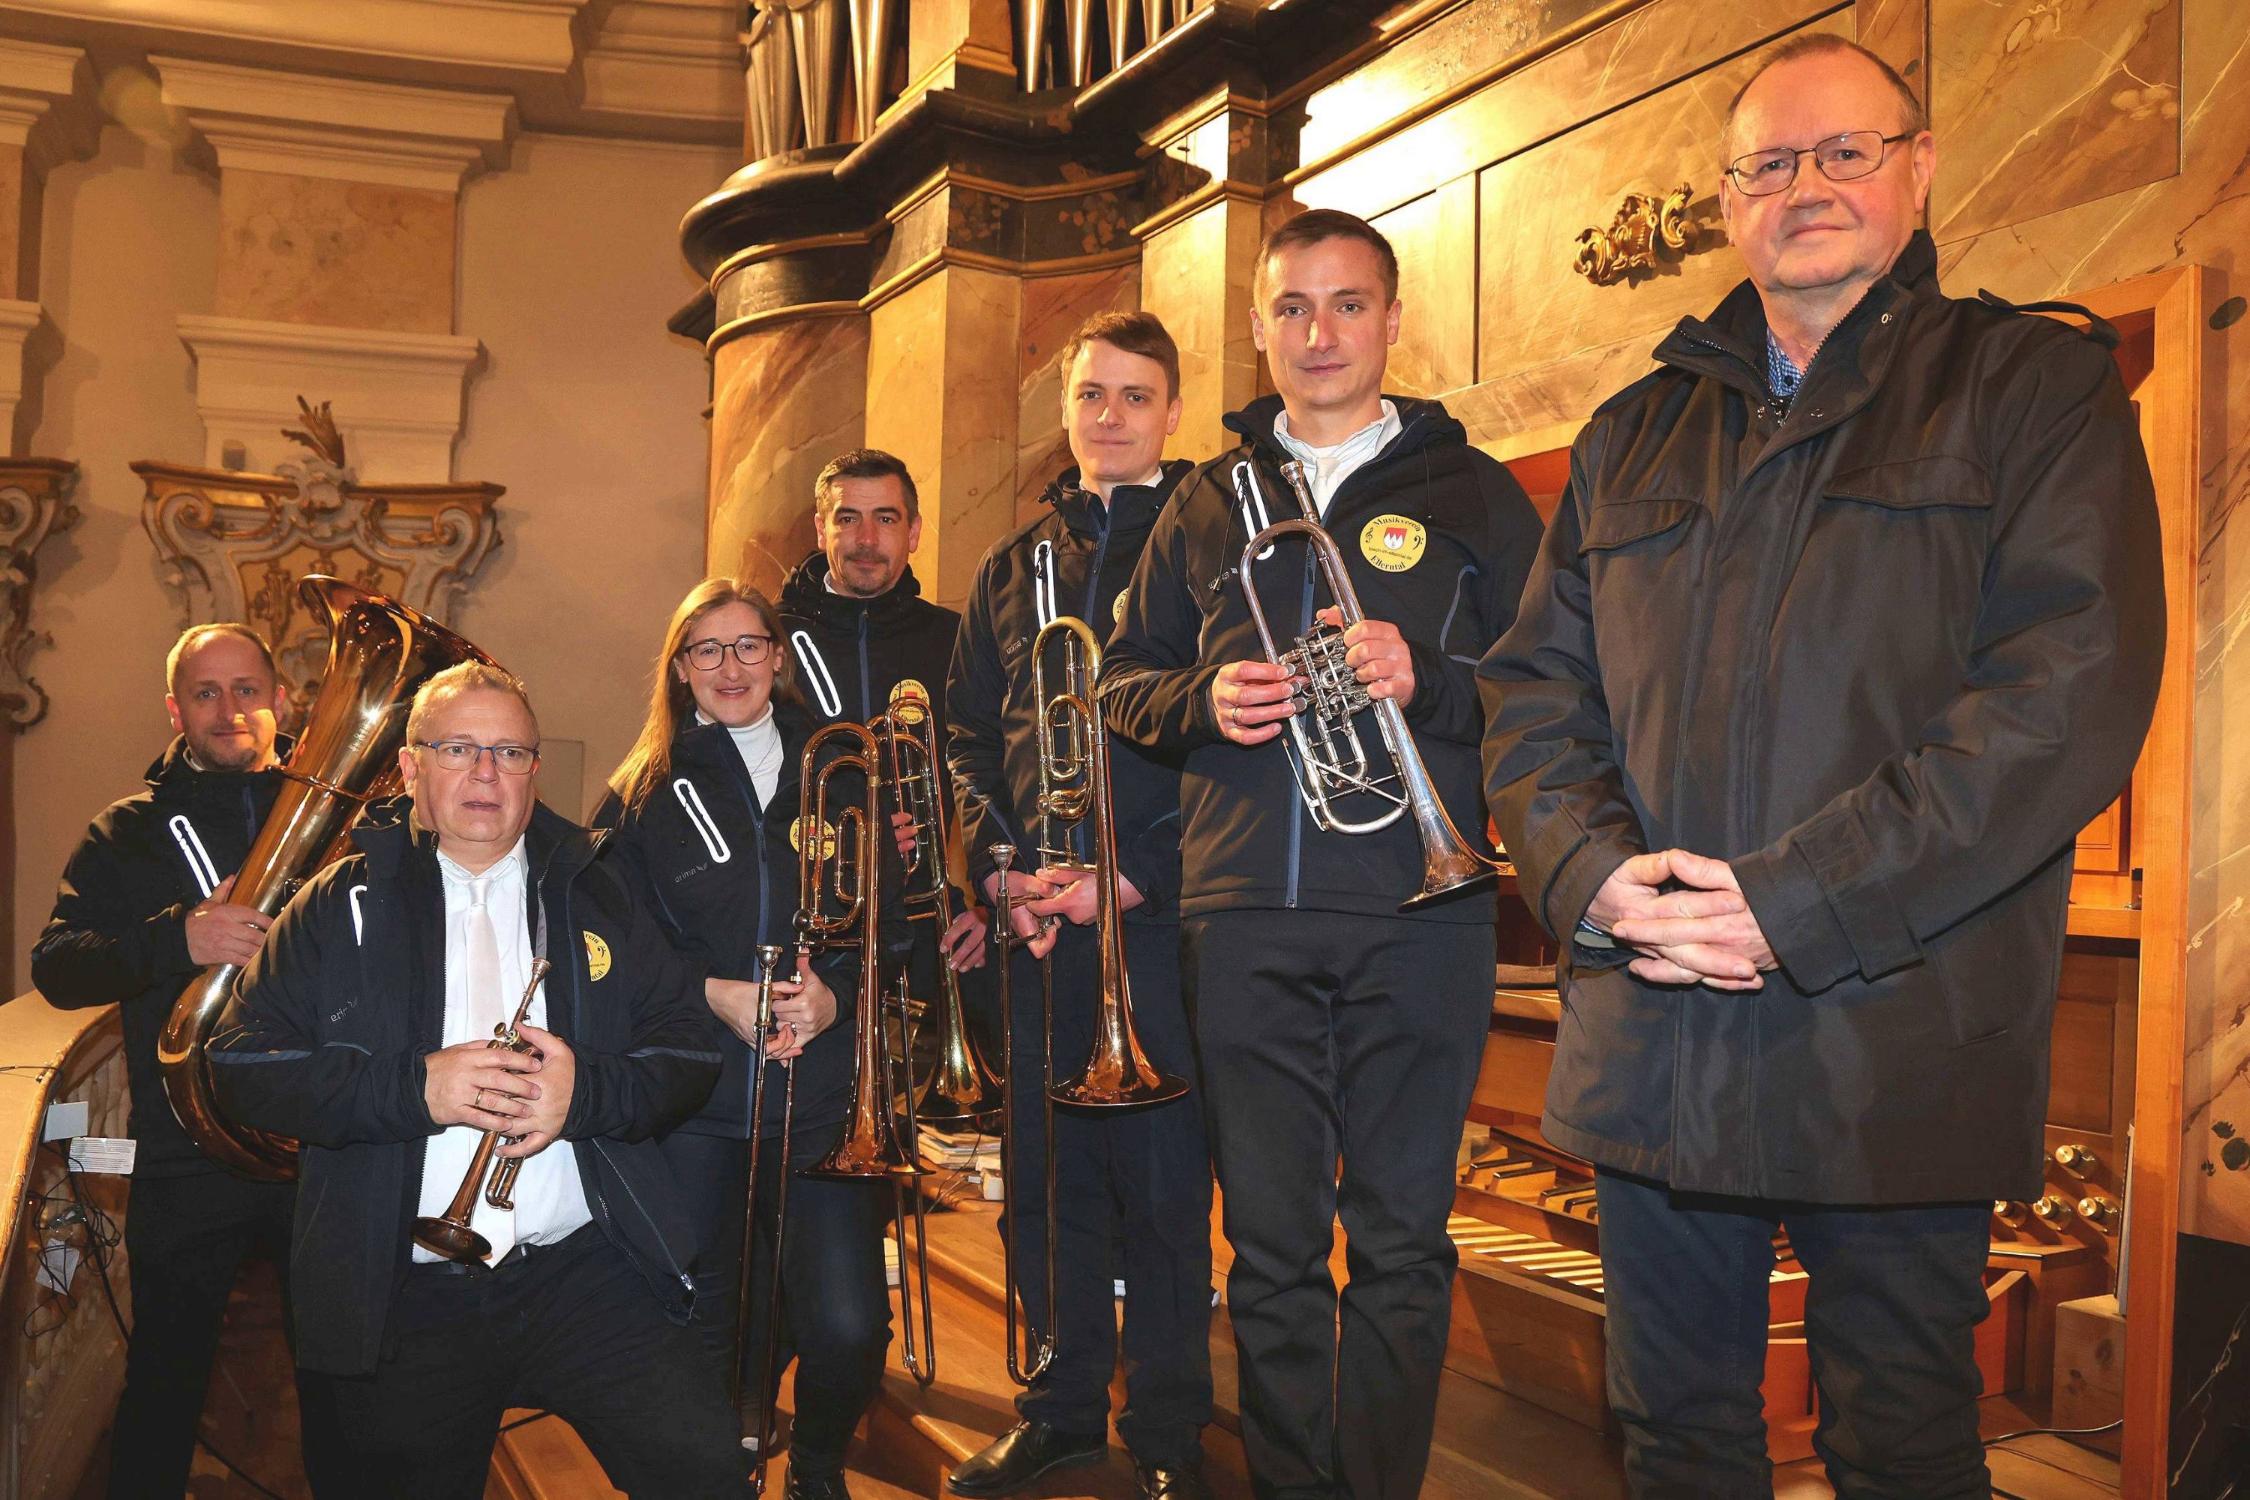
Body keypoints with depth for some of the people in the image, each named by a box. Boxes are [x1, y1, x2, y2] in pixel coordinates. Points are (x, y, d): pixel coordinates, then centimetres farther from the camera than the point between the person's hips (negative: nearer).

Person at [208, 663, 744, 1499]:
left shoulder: (593, 896, 10)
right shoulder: (343, 906, 6)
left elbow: (691, 1053, 5)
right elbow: (243, 1069, -3)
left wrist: (587, 1090, -15)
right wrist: (414, 1087, -16)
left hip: (584, 1273, 0)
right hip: (401, 1299, 0)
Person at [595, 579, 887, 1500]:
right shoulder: (642, 796, 10)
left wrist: (835, 993, -11)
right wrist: (718, 995, -11)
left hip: (823, 1091, 0)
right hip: (693, 1102, 0)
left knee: (849, 1328, -9)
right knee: (700, 1326, 4)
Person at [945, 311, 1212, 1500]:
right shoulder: (1015, 565, 17)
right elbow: (968, 731, 16)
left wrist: (1139, 873, -14)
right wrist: (999, 862, 0)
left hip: (1163, 911, -4)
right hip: (1041, 913, 4)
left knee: (1162, 1182, 1)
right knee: (1046, 1175, 10)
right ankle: (1063, 1404, 26)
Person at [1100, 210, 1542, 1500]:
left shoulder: (1470, 493, 8)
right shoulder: (1209, 505, 16)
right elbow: (1124, 680, 17)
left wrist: (1424, 679, -16)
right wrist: (1202, 701, -4)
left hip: (1415, 911, -2)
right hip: (1243, 913, 2)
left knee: (1402, 1240, 3)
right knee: (1270, 1243, 8)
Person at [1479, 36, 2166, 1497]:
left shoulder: (2034, 387, 3)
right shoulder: (1635, 434, 15)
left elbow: (2073, 688, -11)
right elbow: (1535, 691, 10)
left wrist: (1796, 898, -18)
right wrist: (1598, 873, -10)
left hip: (1897, 1053, -3)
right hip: (1650, 1047, 4)